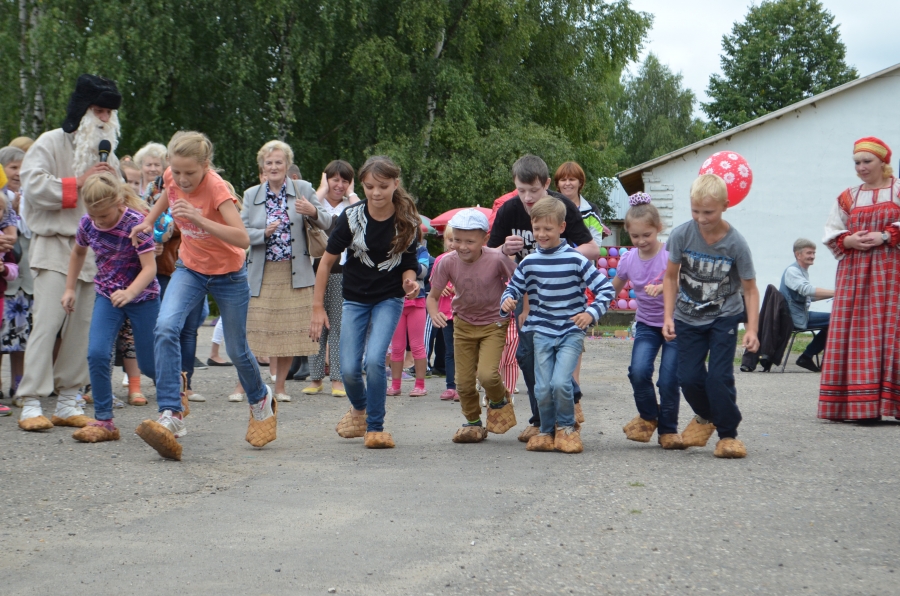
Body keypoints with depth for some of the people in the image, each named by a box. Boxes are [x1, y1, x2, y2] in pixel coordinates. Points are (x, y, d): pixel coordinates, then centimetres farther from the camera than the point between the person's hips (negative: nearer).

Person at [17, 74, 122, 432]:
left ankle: (67, 403, 10)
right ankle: (31, 404, -10)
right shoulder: (51, 144, 0)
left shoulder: (108, 154, 19)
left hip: (94, 251, 6)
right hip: (54, 245, -6)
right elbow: (34, 187, -14)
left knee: (82, 327, 4)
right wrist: (78, 182, -12)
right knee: (47, 324, -13)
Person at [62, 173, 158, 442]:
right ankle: (103, 421, -9)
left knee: (149, 364, 4)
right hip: (107, 296, 4)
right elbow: (78, 252, 16)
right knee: (97, 354, -16)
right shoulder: (87, 224, -6)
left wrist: (130, 292, -43)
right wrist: (70, 289, 13)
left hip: (142, 296, -4)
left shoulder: (136, 223, -22)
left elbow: (150, 267, -27)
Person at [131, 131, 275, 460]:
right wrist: (149, 221, 8)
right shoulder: (172, 177, -11)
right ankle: (171, 415, -28)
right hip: (190, 269, 4)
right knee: (166, 327, -24)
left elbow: (243, 239, -38)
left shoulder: (216, 188, -27)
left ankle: (261, 400, 41)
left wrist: (199, 219, -46)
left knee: (236, 350, 9)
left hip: (228, 274, -4)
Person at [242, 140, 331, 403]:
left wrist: (313, 211, -21)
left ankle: (280, 386, 15)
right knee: (253, 329, -3)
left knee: (290, 331, 3)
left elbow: (326, 223, 0)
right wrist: (264, 233, -18)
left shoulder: (304, 190, 4)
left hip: (294, 274, 0)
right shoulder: (251, 195, 7)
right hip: (262, 274, 0)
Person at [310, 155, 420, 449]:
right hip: (355, 299, 1)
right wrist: (318, 307, -7)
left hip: (389, 299, -1)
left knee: (374, 360, -20)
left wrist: (409, 283, -23)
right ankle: (359, 408, 30)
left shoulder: (407, 221, -11)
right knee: (349, 370, -4)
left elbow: (408, 265, 0)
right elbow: (327, 260, -7)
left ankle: (375, 427, -2)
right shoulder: (352, 216, -14)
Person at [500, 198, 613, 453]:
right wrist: (507, 300, -8)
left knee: (560, 382, -17)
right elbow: (514, 288, 14)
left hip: (571, 333, -3)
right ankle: (546, 431, 21)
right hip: (542, 333, 3)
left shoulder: (575, 259, -8)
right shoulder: (529, 263, 2)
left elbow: (606, 288, -6)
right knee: (543, 389, -1)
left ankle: (566, 427, 7)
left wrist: (591, 313, -20)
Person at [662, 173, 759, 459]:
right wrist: (668, 316, -5)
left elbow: (750, 288, -10)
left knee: (719, 376, -13)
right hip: (688, 317, 2)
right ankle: (706, 417, 29)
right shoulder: (682, 235, -13)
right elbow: (671, 276, 0)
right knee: (688, 376, -2)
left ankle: (728, 434, 6)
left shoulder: (736, 243, -17)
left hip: (724, 317, -2)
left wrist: (751, 329, -18)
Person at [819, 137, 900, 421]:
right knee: (850, 333, -3)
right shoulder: (847, 197, 15)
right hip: (853, 271, 3)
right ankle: (855, 404, -1)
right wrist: (848, 241, -7)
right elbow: (831, 233, 12)